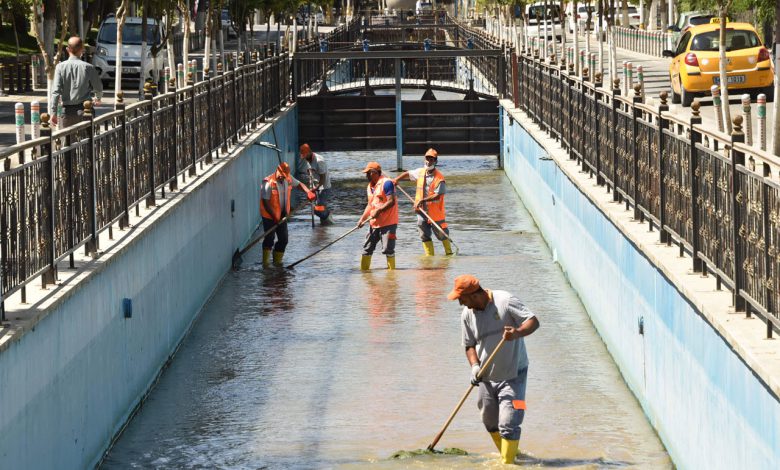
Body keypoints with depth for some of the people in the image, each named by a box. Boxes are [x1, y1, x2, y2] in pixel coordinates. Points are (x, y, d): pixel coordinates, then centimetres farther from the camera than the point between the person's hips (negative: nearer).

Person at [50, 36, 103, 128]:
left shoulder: (61, 67, -4)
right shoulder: (88, 67, -5)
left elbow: (55, 91, -8)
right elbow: (98, 88, 6)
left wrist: (53, 112, -6)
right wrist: (97, 99, 29)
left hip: (67, 110, 1)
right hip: (84, 109, -1)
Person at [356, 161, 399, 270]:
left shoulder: (386, 183, -13)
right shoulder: (369, 187, 14)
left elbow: (391, 202, -19)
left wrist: (379, 210, -23)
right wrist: (362, 219, 10)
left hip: (388, 222, -8)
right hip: (374, 223, 8)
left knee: (388, 249, -6)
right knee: (367, 248, 9)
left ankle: (391, 269, 6)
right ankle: (364, 269, 16)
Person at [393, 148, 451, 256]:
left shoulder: (439, 178, -15)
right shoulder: (420, 172, 5)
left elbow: (437, 195, -20)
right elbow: (407, 174, 23)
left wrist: (423, 200, -25)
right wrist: (396, 179, 8)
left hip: (435, 211, -6)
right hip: (421, 210, 6)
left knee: (442, 234, 1)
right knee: (424, 236, 7)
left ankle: (449, 253, 14)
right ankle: (429, 255, 13)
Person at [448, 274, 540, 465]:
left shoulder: (505, 302, -16)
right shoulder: (467, 314, 0)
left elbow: (533, 321, -17)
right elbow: (469, 345, 8)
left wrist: (517, 333, -37)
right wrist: (475, 366, -11)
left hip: (513, 376, -6)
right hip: (487, 377, 6)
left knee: (508, 424, -12)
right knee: (490, 423, 16)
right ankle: (508, 455, 37)